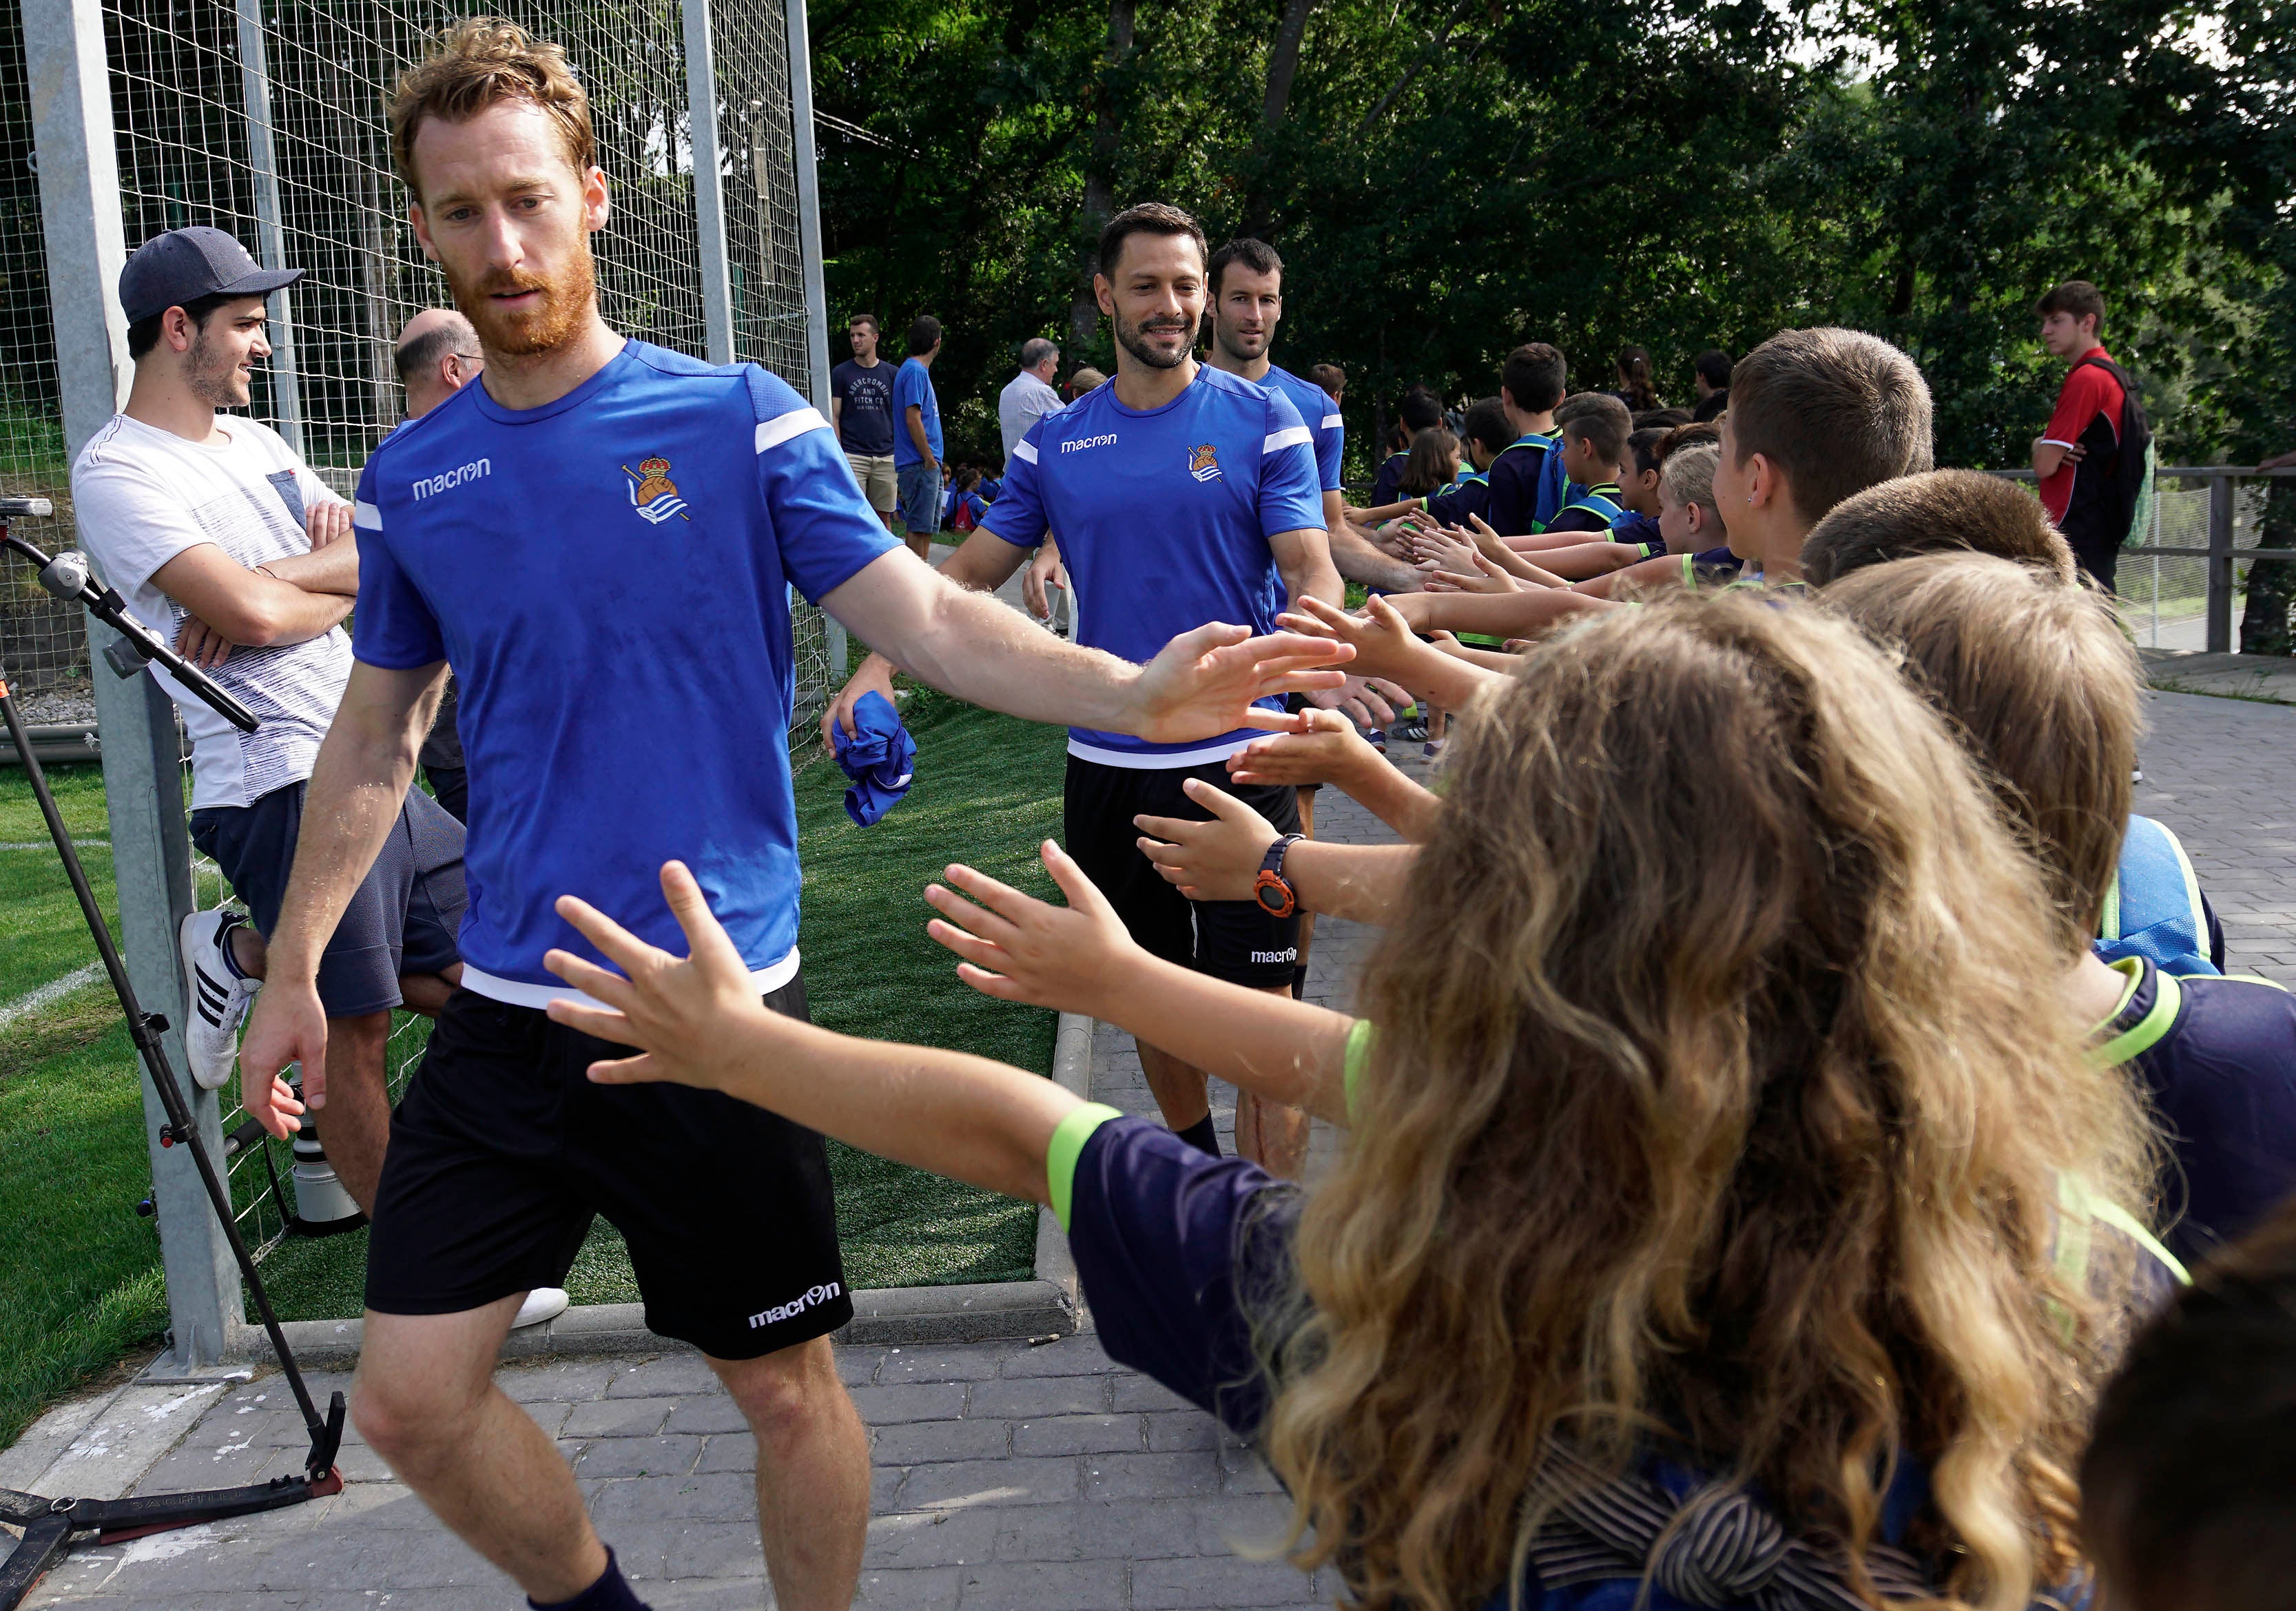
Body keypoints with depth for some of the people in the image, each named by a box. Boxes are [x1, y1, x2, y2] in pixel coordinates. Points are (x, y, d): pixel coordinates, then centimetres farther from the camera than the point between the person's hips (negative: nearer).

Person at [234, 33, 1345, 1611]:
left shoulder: (739, 420, -6)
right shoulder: (413, 477, 5)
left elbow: (930, 617, -11)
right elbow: (377, 734, 14)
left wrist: (1129, 690, -27)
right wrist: (293, 967, 12)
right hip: (504, 1012, 4)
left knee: (785, 1385, 9)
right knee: (411, 1400, 6)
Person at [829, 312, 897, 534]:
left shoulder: (892, 374, 10)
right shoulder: (840, 373, 5)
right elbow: (834, 417, 3)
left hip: (886, 457, 2)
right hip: (852, 456, -2)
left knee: (885, 517, 6)